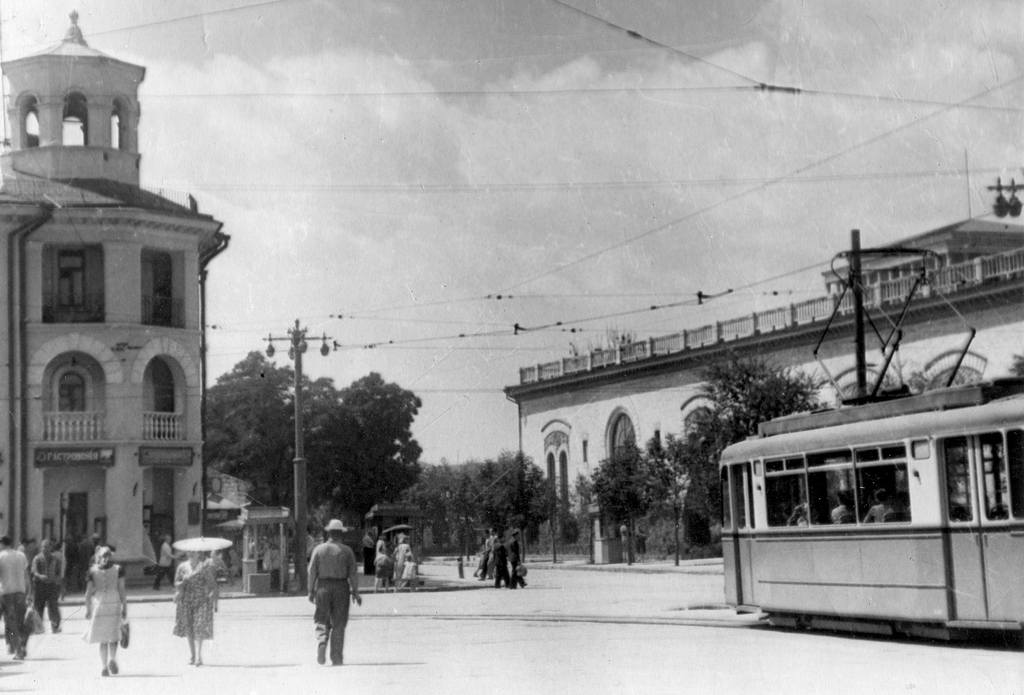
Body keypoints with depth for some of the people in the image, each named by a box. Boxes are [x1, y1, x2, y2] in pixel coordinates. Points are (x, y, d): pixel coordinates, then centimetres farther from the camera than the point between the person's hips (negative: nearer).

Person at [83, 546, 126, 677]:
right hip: (114, 603, -1)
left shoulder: (92, 571, 3)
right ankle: (112, 659, -20)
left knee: (103, 639, 9)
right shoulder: (118, 569, 2)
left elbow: (88, 592, 0)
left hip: (98, 603, 1)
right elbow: (122, 590, -1)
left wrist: (88, 609, 6)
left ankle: (105, 667, 6)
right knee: (113, 636, 5)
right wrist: (125, 607, 3)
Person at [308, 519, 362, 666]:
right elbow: (353, 573, -2)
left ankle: (321, 643, -19)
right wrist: (355, 591, 4)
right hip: (341, 588, 0)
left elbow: (311, 571, 0)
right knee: (338, 624, 5)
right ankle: (337, 658, 5)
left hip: (323, 587, 0)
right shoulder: (347, 551, 0)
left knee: (322, 622, 9)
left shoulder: (319, 549, 2)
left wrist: (311, 591, 6)